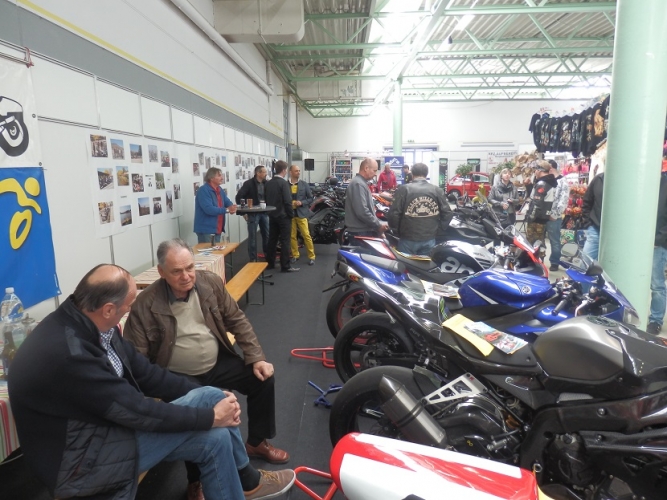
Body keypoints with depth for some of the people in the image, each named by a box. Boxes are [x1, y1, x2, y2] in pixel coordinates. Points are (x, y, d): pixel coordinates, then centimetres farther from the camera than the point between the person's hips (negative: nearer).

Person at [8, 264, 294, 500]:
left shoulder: (89, 323, -5)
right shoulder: (67, 353, -32)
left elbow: (142, 373, 2)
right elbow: (137, 409, -26)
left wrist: (207, 396, -2)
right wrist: (210, 416, -16)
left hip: (109, 420, 8)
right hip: (85, 459, -8)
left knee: (212, 396, -2)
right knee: (213, 436, -15)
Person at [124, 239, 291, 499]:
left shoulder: (210, 282, -7)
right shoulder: (145, 305, -18)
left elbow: (237, 321, 0)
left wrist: (256, 358, -7)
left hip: (218, 363, 4)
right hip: (179, 378, -4)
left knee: (263, 378, -6)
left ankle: (256, 442, 20)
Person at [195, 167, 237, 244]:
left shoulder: (219, 190, 11)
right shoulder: (203, 190, -18)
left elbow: (228, 202, 12)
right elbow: (209, 209, -28)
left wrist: (232, 207, -14)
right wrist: (227, 210, -22)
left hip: (217, 229, 9)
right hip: (206, 229, -9)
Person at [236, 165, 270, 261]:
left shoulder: (266, 183, 4)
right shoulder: (249, 183, -10)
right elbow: (239, 197, -12)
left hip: (264, 213, 5)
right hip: (253, 213, -5)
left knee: (267, 235, 12)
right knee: (252, 236, 2)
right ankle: (253, 259, 11)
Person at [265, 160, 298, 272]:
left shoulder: (268, 183, 7)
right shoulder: (283, 183, -16)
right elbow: (288, 201, -19)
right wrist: (291, 214, -9)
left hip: (272, 215, 8)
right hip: (283, 216, -7)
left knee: (272, 239, 13)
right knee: (285, 241, -4)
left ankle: (270, 263, 20)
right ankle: (285, 266, -2)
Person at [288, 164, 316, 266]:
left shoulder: (304, 184, 3)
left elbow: (310, 198, 4)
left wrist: (301, 203, -11)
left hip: (301, 213, -1)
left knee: (306, 235, -3)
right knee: (292, 236, 7)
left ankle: (311, 256, 6)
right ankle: (295, 255, 21)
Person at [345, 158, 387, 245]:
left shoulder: (361, 183, 18)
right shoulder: (358, 184, -17)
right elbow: (362, 212, -26)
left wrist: (378, 223, 13)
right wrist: (378, 225, -16)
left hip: (364, 230, 10)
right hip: (360, 232, -10)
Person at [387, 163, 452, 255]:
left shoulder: (404, 189, -8)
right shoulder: (437, 190, 1)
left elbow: (393, 213, -10)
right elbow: (447, 213, 0)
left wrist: (395, 228, 8)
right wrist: (439, 227, 16)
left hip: (408, 239, -3)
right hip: (429, 239, 3)